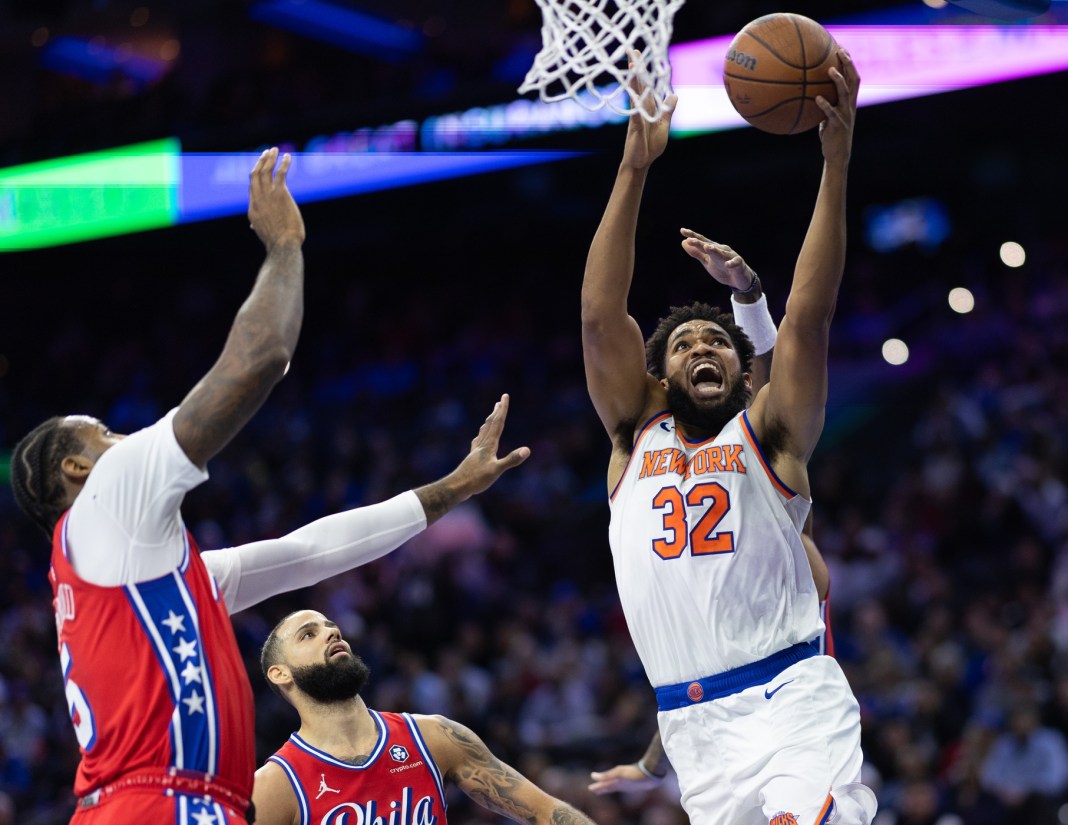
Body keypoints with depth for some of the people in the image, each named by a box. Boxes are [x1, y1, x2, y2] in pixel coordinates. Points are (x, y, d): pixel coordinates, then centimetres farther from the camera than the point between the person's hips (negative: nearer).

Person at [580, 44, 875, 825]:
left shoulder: (767, 437, 9)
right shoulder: (636, 439, 15)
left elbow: (806, 320, -3)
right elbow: (600, 319, 4)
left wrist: (836, 161, -12)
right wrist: (634, 168, -3)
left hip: (792, 697, -3)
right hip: (694, 725, 3)